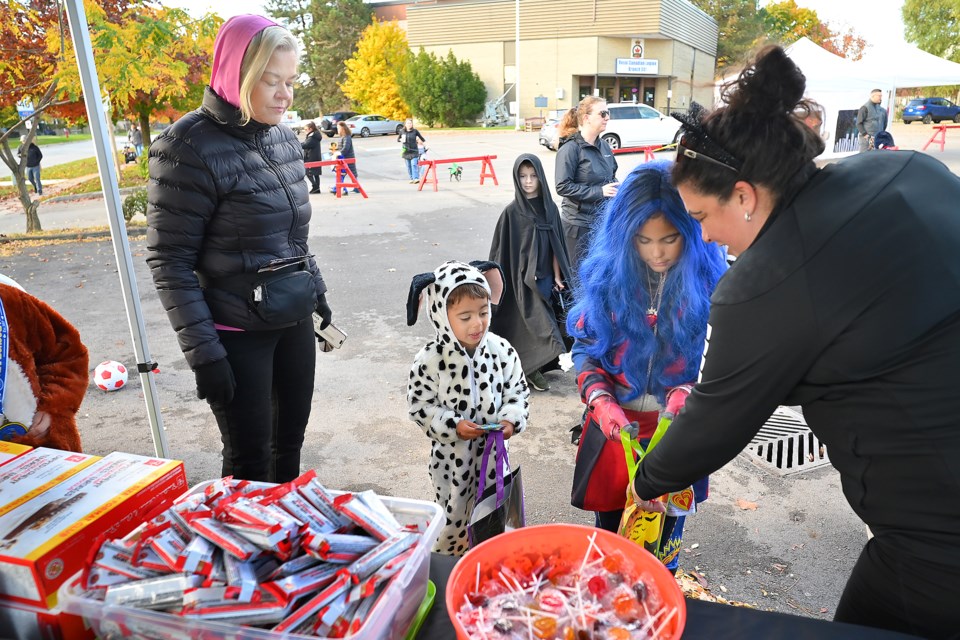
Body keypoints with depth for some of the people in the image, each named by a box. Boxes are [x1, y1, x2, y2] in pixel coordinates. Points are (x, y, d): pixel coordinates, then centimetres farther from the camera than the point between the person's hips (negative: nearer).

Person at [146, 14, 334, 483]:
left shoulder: (283, 137, 6)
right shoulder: (192, 148, -15)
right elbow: (169, 261, -15)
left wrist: (316, 289, 18)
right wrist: (203, 353, -17)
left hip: (295, 321, 6)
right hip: (238, 333, -6)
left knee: (290, 443, 17)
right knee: (249, 461, 5)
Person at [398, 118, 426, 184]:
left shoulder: (415, 131, -3)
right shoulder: (402, 132, 2)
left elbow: (421, 138, 8)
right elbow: (397, 139, 12)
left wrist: (425, 142, -2)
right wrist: (401, 140, -9)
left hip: (414, 151, -3)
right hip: (406, 151, 3)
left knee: (414, 165, -14)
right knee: (408, 166, 6)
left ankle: (416, 178, -17)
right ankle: (411, 179, 14)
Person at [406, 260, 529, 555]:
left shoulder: (501, 350, -11)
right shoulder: (430, 359, -19)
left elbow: (518, 391, 0)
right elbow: (419, 406, -11)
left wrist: (511, 420, -17)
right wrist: (453, 425, -22)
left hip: (492, 450, 3)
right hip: (452, 454, -3)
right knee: (453, 513, 16)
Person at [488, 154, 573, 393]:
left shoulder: (550, 208, 2)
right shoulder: (511, 212, -10)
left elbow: (555, 247, 5)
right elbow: (503, 250, -7)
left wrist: (557, 277, 2)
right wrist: (501, 282, -8)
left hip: (545, 277, 4)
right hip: (522, 279, -4)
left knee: (539, 322, 10)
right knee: (533, 323, -3)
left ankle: (536, 365, 24)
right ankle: (531, 369, 9)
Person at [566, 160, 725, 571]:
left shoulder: (709, 279, -11)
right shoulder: (608, 271, -7)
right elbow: (584, 345, -2)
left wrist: (688, 391, -24)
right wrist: (600, 400, -18)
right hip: (614, 427, 1)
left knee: (661, 551, 18)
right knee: (610, 540, 21)